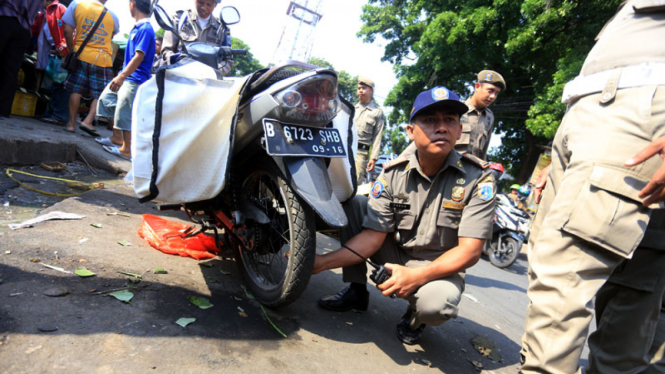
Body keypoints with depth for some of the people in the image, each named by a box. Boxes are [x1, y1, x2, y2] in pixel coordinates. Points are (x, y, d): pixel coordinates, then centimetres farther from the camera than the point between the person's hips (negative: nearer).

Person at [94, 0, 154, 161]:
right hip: (125, 77, 10)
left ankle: (127, 150, 7)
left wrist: (121, 77, -28)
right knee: (106, 99, 19)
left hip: (134, 80, -10)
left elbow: (139, 56, -24)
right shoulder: (136, 28, 12)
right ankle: (117, 137, 27)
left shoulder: (145, 30, -17)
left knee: (125, 113, -5)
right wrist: (121, 76, 18)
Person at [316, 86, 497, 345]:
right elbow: (373, 237, -13)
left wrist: (417, 276, -32)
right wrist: (324, 262, -25)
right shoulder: (393, 174, -9)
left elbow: (469, 251, -20)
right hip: (395, 254, 3)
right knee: (350, 204, -14)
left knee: (435, 304, -38)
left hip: (440, 267, -2)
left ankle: (415, 317, 3)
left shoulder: (478, 178, -16)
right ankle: (356, 291, 1)